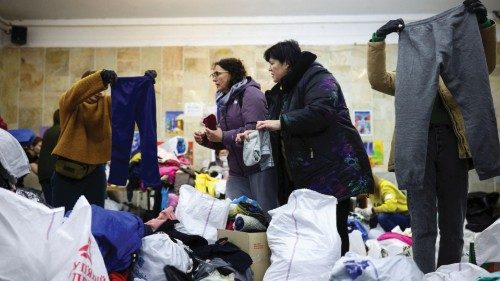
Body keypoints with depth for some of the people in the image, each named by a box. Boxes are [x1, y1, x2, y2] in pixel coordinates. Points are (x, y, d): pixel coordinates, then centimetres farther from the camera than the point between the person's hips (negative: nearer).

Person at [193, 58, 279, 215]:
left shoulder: (250, 94, -9)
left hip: (259, 166, -8)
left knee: (267, 214, -2)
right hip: (237, 171, 8)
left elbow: (255, 130, -22)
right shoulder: (223, 100, 16)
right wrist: (205, 140, 4)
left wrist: (223, 136, -17)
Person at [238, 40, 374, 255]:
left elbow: (320, 112, -25)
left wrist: (281, 123, -22)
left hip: (331, 170, -9)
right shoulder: (283, 91, 22)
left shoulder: (317, 78, -6)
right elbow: (280, 133, 27)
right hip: (303, 176, 9)